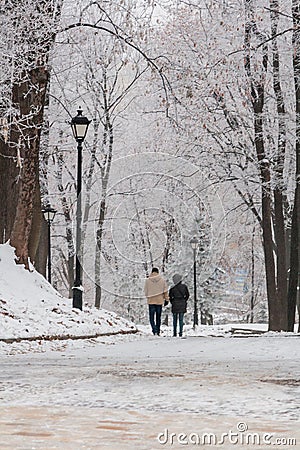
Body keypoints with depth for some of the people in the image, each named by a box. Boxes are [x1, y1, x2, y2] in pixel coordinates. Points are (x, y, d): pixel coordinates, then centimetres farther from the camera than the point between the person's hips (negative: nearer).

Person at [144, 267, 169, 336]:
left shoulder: (148, 280, -4)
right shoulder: (162, 280, -2)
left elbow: (146, 291, 2)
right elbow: (165, 291, 0)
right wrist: (166, 299, 10)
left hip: (151, 301, -1)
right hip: (159, 301, 1)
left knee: (151, 317, 0)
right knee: (158, 317, 12)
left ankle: (154, 330, -19)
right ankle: (158, 331, 16)